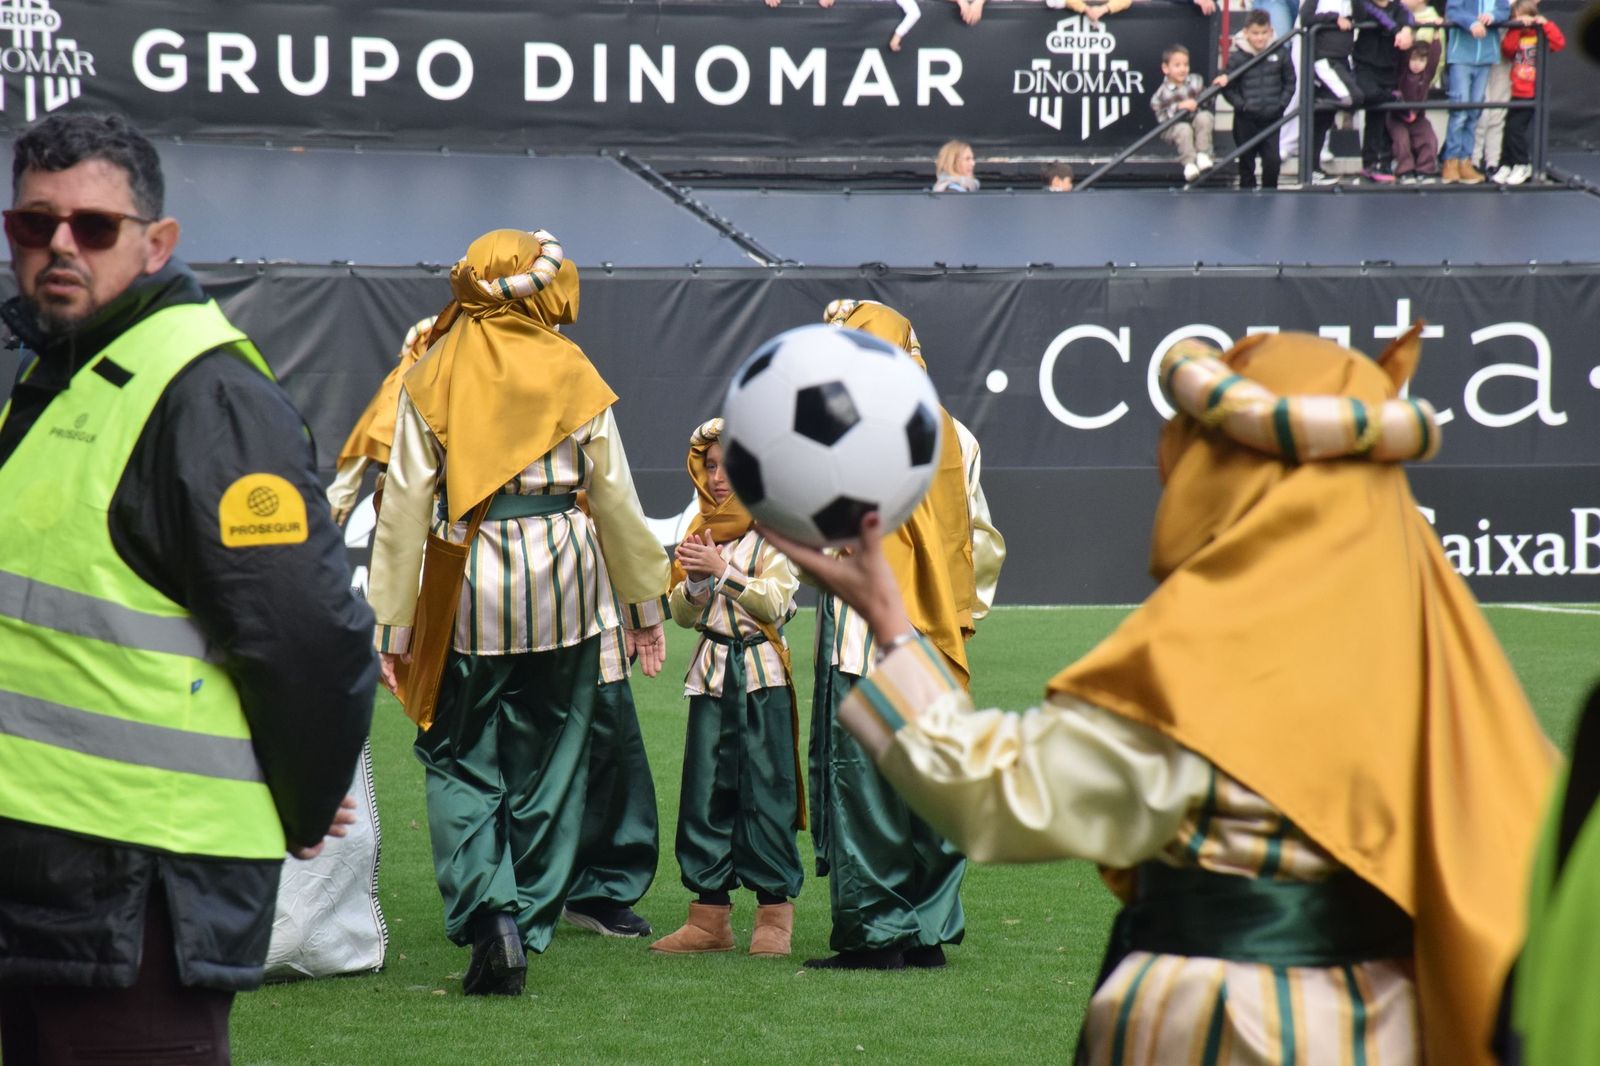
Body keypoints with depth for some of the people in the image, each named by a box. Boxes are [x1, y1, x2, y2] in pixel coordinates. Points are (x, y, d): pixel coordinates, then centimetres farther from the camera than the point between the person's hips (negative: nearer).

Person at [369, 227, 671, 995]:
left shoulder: (432, 378, 0)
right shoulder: (571, 372, 2)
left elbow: (405, 504, -2)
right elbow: (615, 495, 6)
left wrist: (393, 622, 2)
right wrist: (645, 601, 16)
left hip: (469, 585, -1)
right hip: (562, 575, 1)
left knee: (460, 760, 7)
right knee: (549, 761, 10)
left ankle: (489, 914, -13)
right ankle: (528, 932, 11)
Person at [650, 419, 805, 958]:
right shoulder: (700, 531, 12)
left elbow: (774, 602, -13)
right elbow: (681, 613, 10)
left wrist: (722, 571, -18)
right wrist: (695, 582, -9)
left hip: (762, 675, -5)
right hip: (711, 674, 5)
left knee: (765, 789, -5)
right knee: (704, 792, 3)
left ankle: (775, 912, 0)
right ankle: (710, 916, 7)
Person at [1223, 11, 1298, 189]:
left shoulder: (1280, 54, -4)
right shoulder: (1236, 57, -9)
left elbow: (1290, 82, 6)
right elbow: (1228, 87, -3)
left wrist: (1282, 104, -4)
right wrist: (1241, 105, -13)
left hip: (1272, 118, 1)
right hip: (1246, 119, -1)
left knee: (1273, 160, 0)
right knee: (1246, 161, 10)